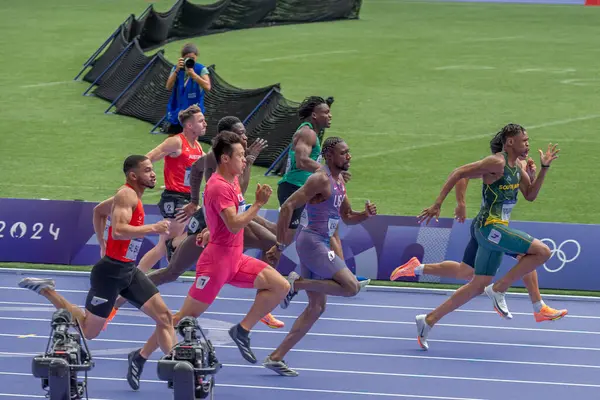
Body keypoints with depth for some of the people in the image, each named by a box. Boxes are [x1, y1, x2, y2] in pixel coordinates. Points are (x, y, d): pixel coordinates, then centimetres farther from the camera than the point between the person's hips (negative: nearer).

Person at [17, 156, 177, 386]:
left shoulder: (130, 196, 12)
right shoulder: (127, 196, -18)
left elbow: (99, 210, 27)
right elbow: (118, 231, -34)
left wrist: (102, 243, 29)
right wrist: (153, 228, -31)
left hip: (129, 271, 10)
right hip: (110, 272, -10)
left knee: (165, 317, -1)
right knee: (88, 331, 4)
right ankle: (46, 291, 13)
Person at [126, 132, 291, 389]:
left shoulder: (232, 181, 11)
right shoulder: (219, 187, -18)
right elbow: (234, 225, -27)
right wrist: (258, 203, -22)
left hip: (236, 260, 9)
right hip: (218, 259, -9)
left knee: (280, 286, -3)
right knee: (187, 315, -4)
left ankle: (242, 331, 3)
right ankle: (141, 357, 5)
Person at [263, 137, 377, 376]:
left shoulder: (339, 182, 15)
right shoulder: (321, 180, -14)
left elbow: (347, 217, 25)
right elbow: (288, 206, -19)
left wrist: (366, 214, 4)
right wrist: (280, 245, -19)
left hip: (320, 245, 10)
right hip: (312, 242, -10)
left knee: (317, 307, 12)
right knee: (351, 287, -19)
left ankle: (276, 357, 13)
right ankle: (296, 284, -8)